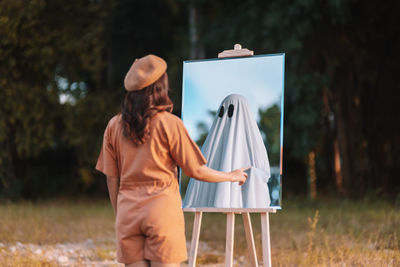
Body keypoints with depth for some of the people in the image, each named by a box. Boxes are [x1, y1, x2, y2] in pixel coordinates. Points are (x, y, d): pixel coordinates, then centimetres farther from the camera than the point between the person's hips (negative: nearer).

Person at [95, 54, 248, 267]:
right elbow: (196, 170, -2)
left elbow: (112, 179, 8)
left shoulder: (114, 126, 5)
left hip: (127, 212, 4)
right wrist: (231, 176, 14)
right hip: (162, 210, -4)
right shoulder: (169, 123, -7)